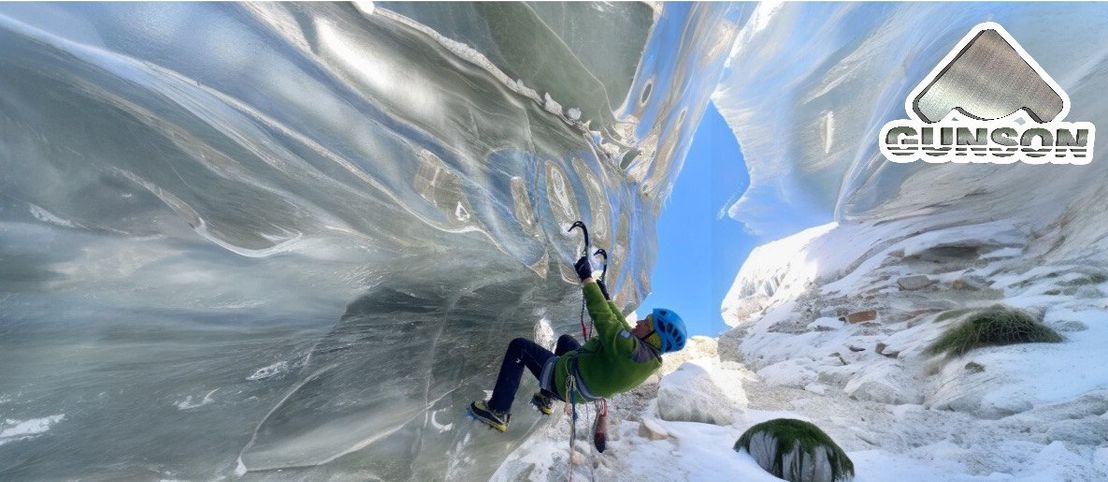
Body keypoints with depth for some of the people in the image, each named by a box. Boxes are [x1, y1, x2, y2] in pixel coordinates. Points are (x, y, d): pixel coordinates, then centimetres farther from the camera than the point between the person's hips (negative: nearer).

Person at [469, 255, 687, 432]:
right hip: (584, 390, 9)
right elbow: (621, 326, 6)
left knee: (518, 346, -5)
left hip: (566, 379, -9)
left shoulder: (632, 351, -36)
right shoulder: (651, 358, -8)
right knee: (565, 339, 32)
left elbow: (605, 320, -35)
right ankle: (546, 399, 33)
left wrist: (587, 279, -27)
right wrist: (606, 298, 14)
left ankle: (498, 412, 2)